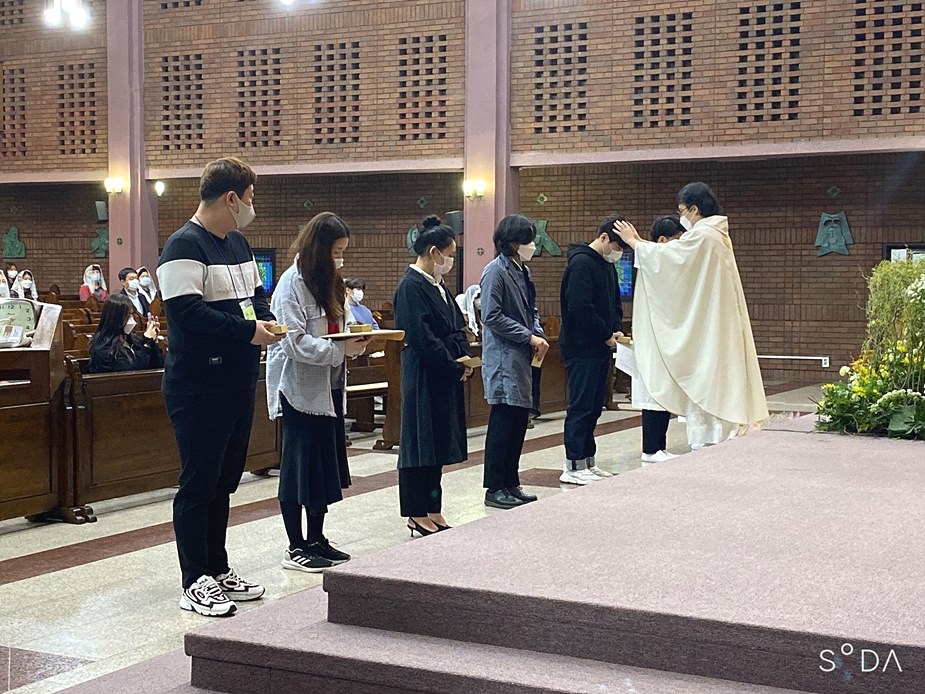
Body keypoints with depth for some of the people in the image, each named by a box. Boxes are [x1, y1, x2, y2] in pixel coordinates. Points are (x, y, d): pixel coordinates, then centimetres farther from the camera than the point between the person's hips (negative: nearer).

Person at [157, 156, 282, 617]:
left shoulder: (237, 243, 15)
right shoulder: (185, 245, -14)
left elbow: (256, 294, 25)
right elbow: (184, 309, -24)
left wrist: (267, 320, 3)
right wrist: (247, 330, -22)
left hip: (238, 383, 9)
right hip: (199, 386, -9)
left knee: (224, 480, 16)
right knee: (199, 484, -2)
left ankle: (218, 570, 26)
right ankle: (196, 584, 6)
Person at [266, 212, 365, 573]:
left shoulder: (328, 282, 13)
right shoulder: (293, 283, -14)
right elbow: (295, 342, -20)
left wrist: (354, 340, 0)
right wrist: (341, 349, -24)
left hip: (328, 387, 9)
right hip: (300, 390, -8)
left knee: (326, 465, 12)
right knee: (298, 467, 0)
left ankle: (316, 540, 23)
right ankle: (296, 548, 8)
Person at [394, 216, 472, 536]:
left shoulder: (437, 286, 15)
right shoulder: (411, 287, -15)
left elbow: (456, 328, 17)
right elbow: (422, 338, -20)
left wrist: (464, 359, -1)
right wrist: (455, 365, -15)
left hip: (446, 377, 10)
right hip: (423, 379, -10)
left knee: (438, 444, 13)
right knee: (420, 442, -2)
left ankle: (432, 510, 20)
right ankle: (417, 515, 6)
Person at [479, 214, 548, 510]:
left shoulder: (523, 271, 14)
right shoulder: (496, 271, -13)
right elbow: (492, 316, -18)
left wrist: (539, 335, 3)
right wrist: (529, 337, -16)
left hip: (521, 358, 9)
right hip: (503, 358, -9)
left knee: (519, 421, 11)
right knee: (503, 423, -5)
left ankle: (511, 484, 20)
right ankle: (495, 489, 3)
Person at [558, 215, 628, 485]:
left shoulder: (607, 266, 16)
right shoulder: (581, 263, -14)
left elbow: (614, 303, 24)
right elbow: (579, 307, -23)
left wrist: (616, 328, 5)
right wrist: (607, 334, -15)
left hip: (601, 349, 9)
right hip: (581, 348, -9)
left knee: (594, 406, 12)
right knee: (580, 407, -6)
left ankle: (587, 461, 19)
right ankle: (573, 466, -1)